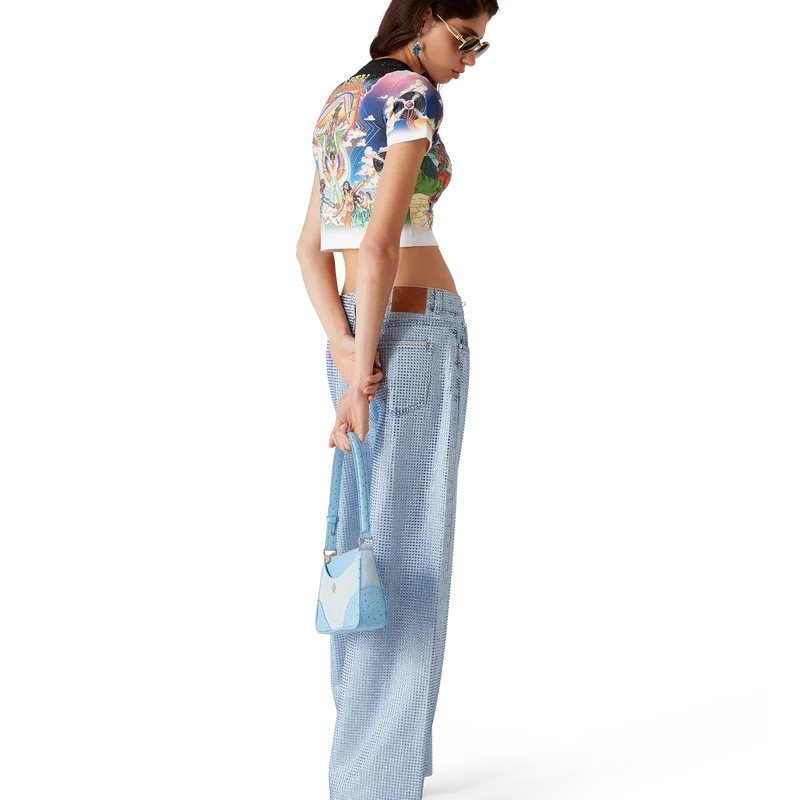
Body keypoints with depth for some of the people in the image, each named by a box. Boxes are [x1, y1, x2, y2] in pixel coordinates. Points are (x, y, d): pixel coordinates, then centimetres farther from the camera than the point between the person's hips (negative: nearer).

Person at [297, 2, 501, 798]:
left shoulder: (337, 102, 15)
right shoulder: (412, 95, -11)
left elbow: (312, 250, 7)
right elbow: (381, 242, -20)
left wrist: (347, 355, -5)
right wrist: (361, 377, -17)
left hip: (351, 327, 9)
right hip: (414, 330, -9)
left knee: (362, 543, 13)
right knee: (405, 550, -3)